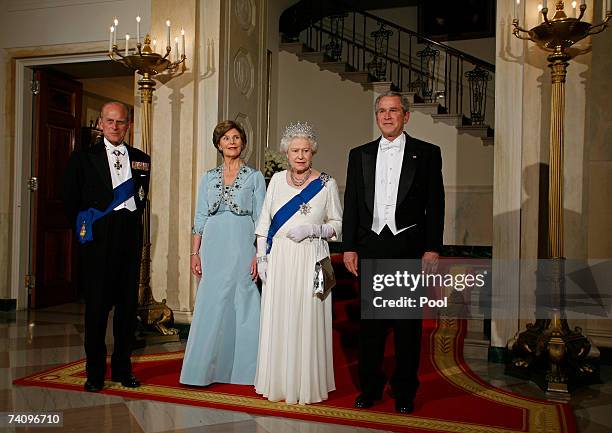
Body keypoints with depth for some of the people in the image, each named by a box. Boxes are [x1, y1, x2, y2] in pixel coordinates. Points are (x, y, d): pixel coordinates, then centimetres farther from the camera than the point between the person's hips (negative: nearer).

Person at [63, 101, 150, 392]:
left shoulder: (141, 160, 11)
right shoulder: (83, 157, 4)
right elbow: (70, 199, 4)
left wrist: (132, 220, 7)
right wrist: (84, 226, 2)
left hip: (130, 239, 3)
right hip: (98, 240, -3)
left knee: (128, 303, 7)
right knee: (97, 305, 1)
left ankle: (122, 368, 20)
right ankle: (95, 372, 12)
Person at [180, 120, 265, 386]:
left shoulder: (254, 177, 4)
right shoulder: (208, 178, 11)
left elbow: (261, 220, 0)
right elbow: (200, 218, 10)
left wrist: (259, 255, -8)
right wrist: (195, 253, 2)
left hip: (242, 249, -2)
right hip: (213, 248, 2)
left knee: (242, 306, 1)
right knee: (210, 308, 2)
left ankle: (242, 369, 13)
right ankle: (205, 368, 13)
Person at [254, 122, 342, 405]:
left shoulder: (326, 184, 0)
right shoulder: (277, 180, 9)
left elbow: (338, 224, 5)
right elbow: (264, 222, 11)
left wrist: (313, 229, -12)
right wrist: (261, 258, 6)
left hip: (309, 261, -3)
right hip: (278, 261, 3)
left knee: (306, 321, 0)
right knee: (277, 320, 6)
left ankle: (307, 385, 14)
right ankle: (278, 382, 21)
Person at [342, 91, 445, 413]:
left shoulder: (427, 154, 5)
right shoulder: (359, 155, 12)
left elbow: (435, 205, 1)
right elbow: (351, 204, 11)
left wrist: (432, 248, -6)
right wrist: (349, 248, 4)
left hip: (409, 248, -2)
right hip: (370, 248, 2)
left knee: (408, 324, 4)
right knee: (370, 322, 7)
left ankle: (404, 392, 16)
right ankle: (370, 388, 18)